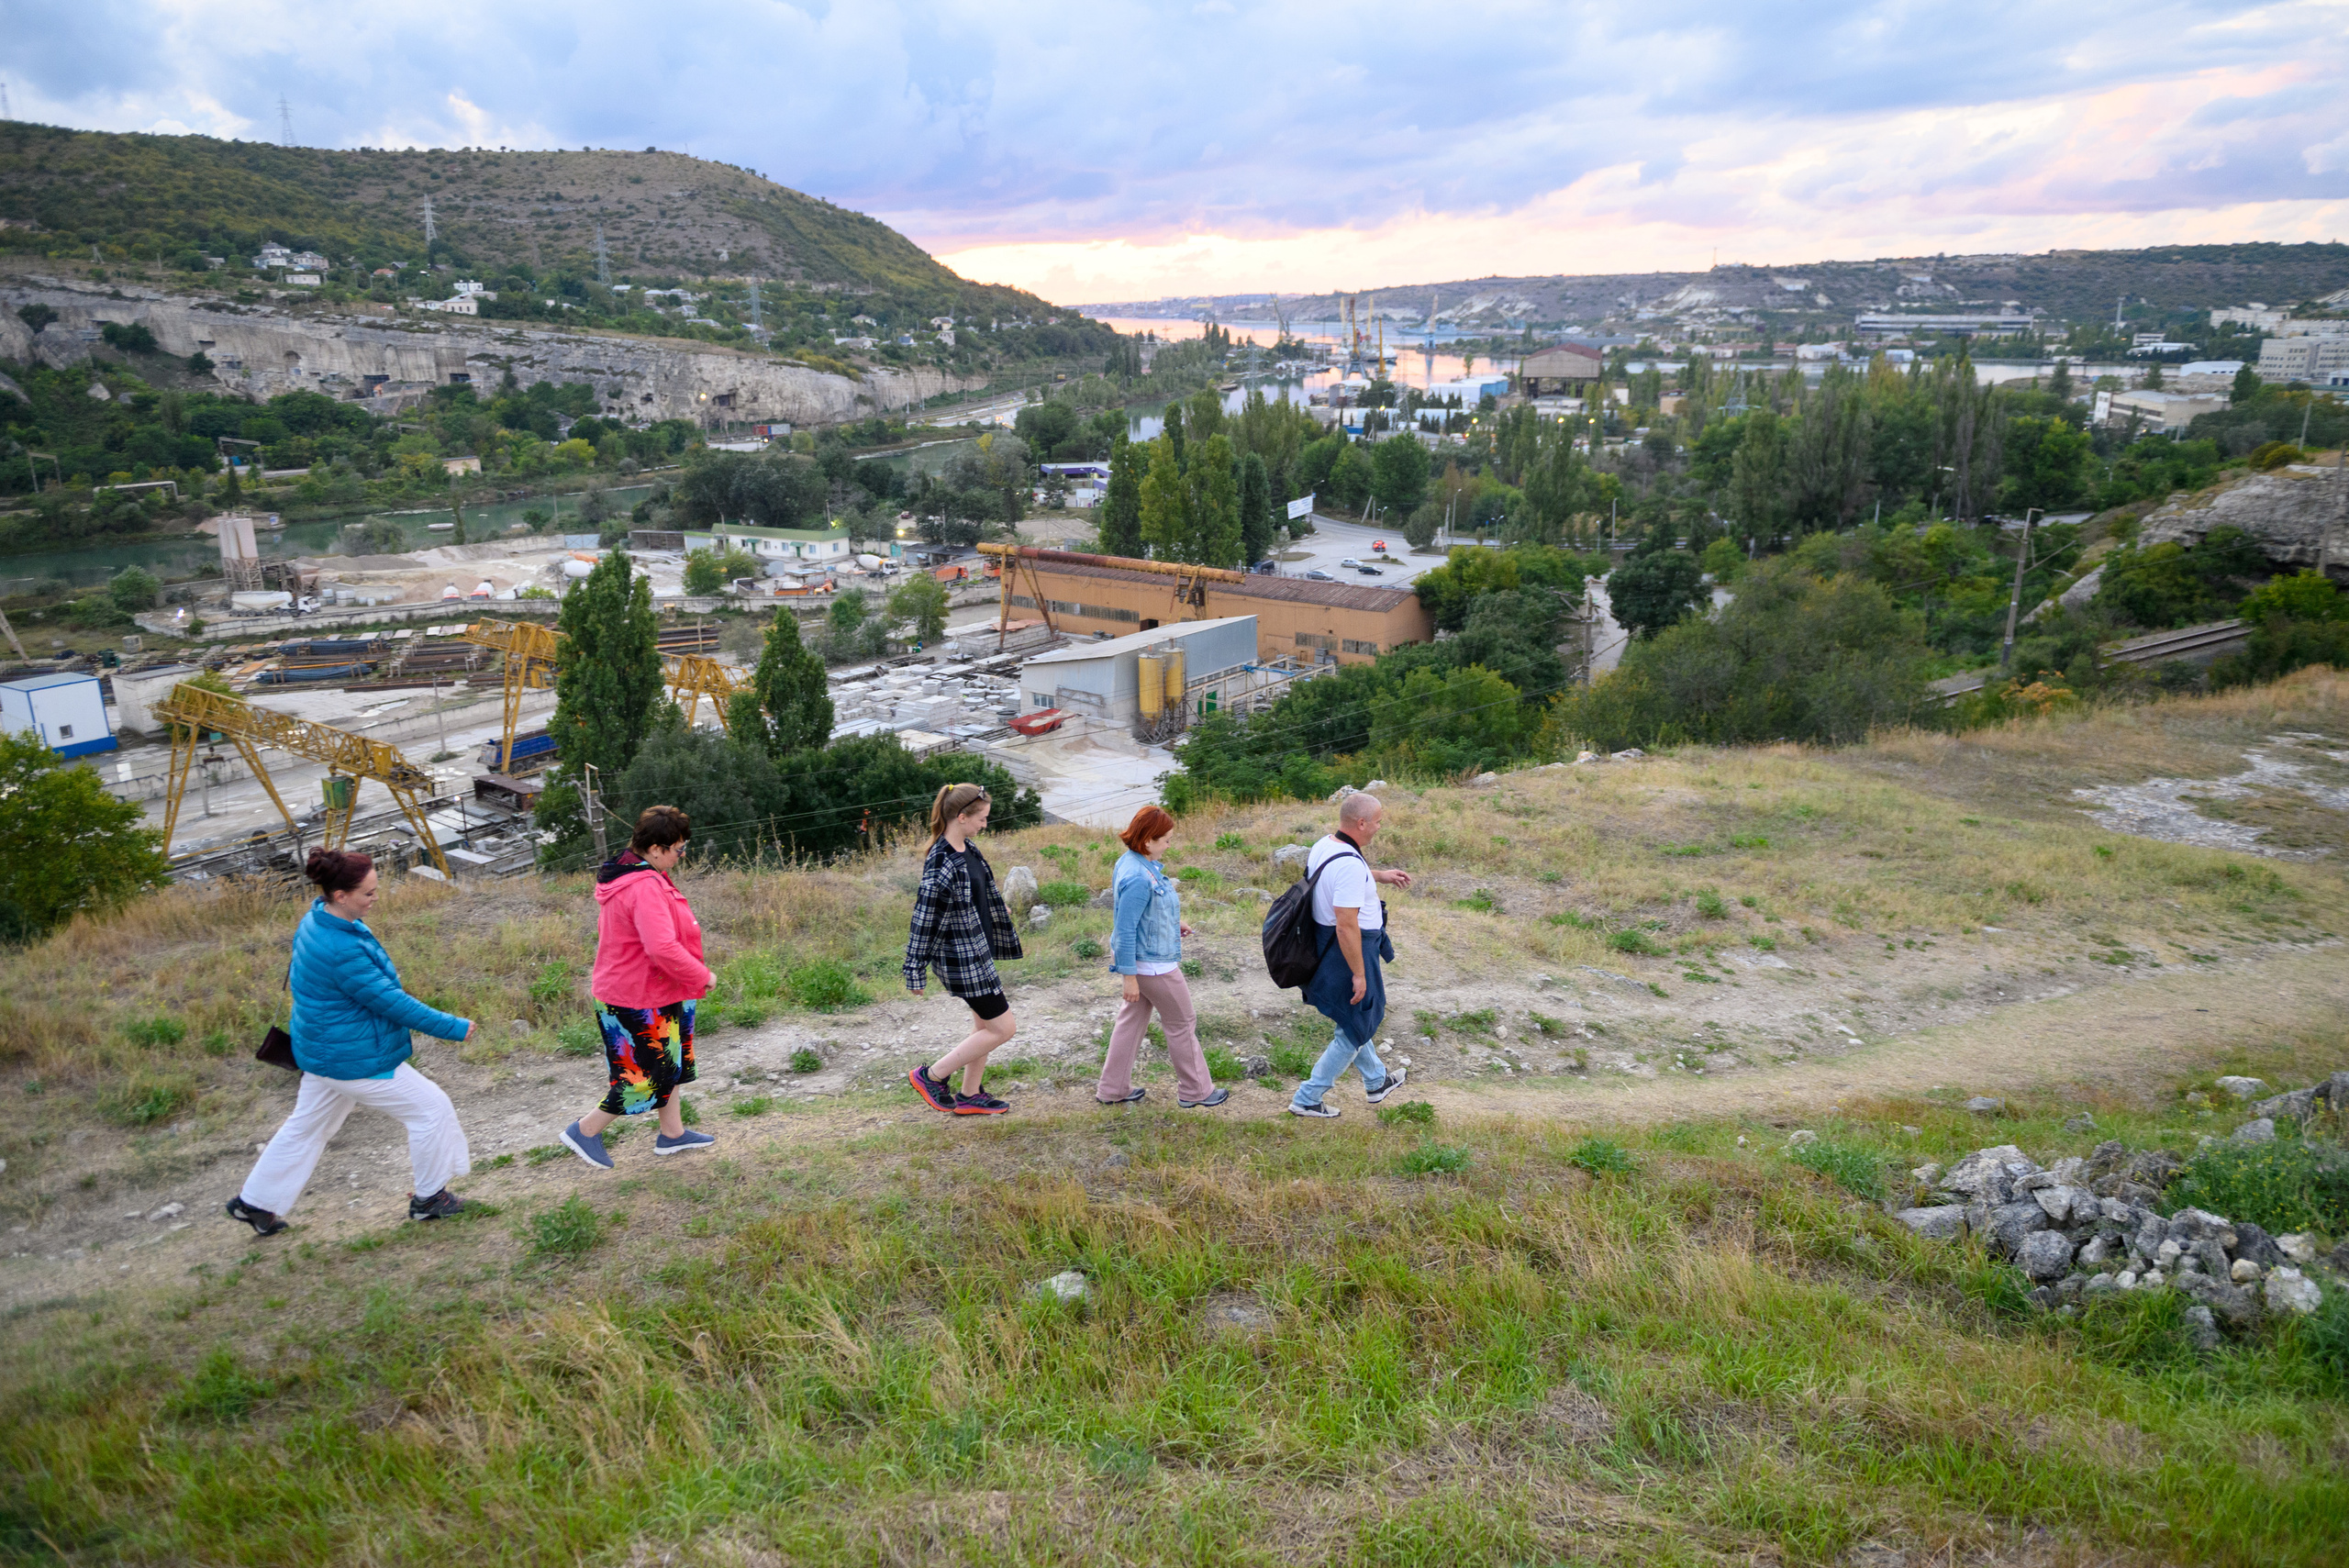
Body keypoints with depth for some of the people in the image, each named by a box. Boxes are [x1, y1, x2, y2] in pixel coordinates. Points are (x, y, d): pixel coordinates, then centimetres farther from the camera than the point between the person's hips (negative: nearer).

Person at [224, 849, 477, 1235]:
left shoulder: (317, 920, -1)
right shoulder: (341, 950, -32)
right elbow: (391, 1002, -26)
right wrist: (453, 1028, -20)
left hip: (326, 1052, 10)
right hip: (355, 1059, -10)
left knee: (307, 1127, 24)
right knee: (431, 1108, 4)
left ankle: (255, 1202, 36)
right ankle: (429, 1197, 18)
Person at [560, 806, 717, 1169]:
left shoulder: (625, 875, 6)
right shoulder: (645, 889, -28)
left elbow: (605, 926, 20)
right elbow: (663, 948, -36)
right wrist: (702, 975, -22)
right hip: (639, 1001, -11)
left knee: (669, 1064, 21)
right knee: (651, 1075, 2)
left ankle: (672, 1133, 34)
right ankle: (585, 1131, 16)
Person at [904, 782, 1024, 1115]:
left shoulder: (968, 850, 5)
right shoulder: (941, 864, -24)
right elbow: (925, 919, -20)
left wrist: (1006, 935, 27)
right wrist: (916, 972, -15)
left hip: (978, 952, 9)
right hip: (961, 959, -9)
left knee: (985, 1024, 17)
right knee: (1003, 1028, -2)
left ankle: (970, 1096, 30)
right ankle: (931, 1076, 8)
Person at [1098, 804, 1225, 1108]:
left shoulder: (1134, 862, 2)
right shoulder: (1138, 878, -29)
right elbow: (1125, 929, -26)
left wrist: (1173, 924, 12)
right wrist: (1130, 977, -22)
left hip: (1141, 960, 10)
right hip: (1153, 965, -10)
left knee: (1131, 1021, 17)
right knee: (1182, 1024, 7)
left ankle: (1113, 1089, 26)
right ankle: (1195, 1091, 22)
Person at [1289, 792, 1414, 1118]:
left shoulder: (1323, 846, 1)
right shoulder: (1350, 865, -30)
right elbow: (1347, 925, -31)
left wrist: (1379, 876, 27)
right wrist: (1359, 973, -24)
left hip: (1326, 950, 10)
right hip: (1347, 954, -10)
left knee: (1355, 1021, 27)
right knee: (1354, 1033, 8)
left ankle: (1376, 1081, 48)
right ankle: (1307, 1099, 16)